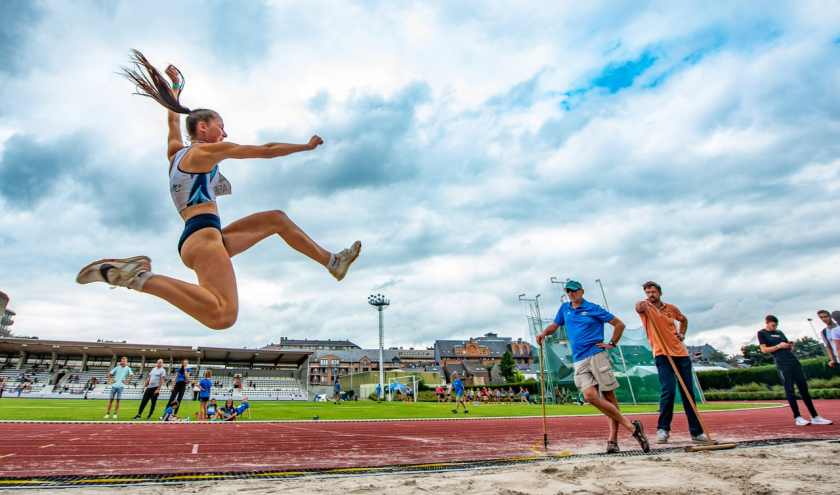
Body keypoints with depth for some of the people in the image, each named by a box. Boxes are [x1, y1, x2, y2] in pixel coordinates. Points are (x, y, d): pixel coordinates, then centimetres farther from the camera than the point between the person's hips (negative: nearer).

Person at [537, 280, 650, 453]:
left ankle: (613, 439, 4)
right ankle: (630, 426, -5)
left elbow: (619, 324, 6)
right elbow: (554, 325, 23)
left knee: (609, 396, -3)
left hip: (596, 356, -3)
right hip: (579, 361, 4)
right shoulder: (564, 308, 15)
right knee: (590, 396, -13)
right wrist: (544, 333, 3)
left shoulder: (593, 308, 2)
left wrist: (611, 344, 1)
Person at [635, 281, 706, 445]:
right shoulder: (645, 306, -2)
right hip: (662, 354, -4)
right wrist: (641, 306, -50)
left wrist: (682, 334, 13)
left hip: (681, 353, 4)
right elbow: (639, 307, -28)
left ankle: (696, 432, 16)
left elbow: (684, 319, 29)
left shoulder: (671, 308, 9)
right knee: (669, 390, -15)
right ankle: (663, 429, -2)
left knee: (688, 392, 7)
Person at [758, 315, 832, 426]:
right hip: (782, 364, -6)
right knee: (790, 391, -5)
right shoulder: (762, 333, 2)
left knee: (804, 389, 6)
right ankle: (798, 417, 0)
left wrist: (791, 346, 2)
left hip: (794, 361, 6)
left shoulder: (779, 332, 21)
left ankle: (815, 417, 10)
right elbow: (764, 350, -6)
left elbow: (789, 349, 24)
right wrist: (779, 346, -12)